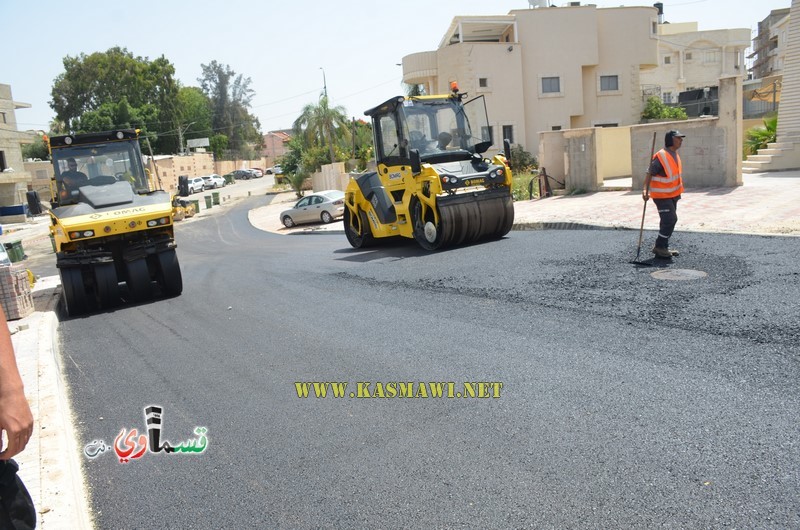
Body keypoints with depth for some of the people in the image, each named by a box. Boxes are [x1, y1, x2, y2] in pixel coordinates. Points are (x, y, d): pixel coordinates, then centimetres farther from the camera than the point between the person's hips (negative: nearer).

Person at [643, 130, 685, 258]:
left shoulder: (675, 154, 8)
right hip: (662, 195, -9)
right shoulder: (660, 157, -20)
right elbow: (649, 174, -23)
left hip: (673, 194, 9)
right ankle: (659, 247, -3)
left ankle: (663, 247, 24)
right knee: (670, 220, -13)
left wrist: (678, 191, 22)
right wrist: (646, 190, -34)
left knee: (669, 221, 13)